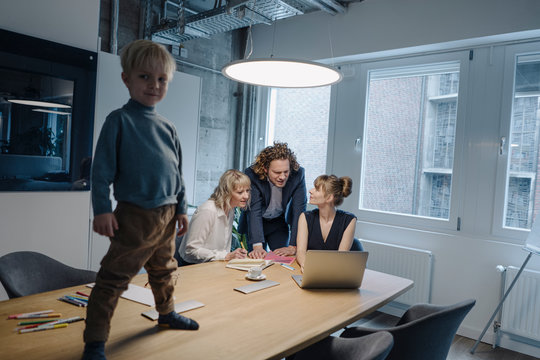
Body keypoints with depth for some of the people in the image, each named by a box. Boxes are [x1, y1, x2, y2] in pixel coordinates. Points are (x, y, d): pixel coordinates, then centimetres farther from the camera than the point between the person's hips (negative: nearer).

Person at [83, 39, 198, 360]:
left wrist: (181, 208, 15)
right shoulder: (119, 120, -5)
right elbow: (102, 168, -8)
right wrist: (102, 209, -14)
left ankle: (167, 313, 44)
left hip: (168, 214, 6)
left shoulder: (167, 127, 11)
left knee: (164, 271, 23)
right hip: (135, 215, -6)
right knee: (114, 278, -2)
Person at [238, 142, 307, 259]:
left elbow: (299, 211, -26)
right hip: (254, 223, -1)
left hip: (280, 222, 1)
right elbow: (254, 211, -34)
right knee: (257, 259, 0)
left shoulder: (298, 174, -26)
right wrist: (257, 246, -44)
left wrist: (293, 247, -32)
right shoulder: (252, 175, -29)